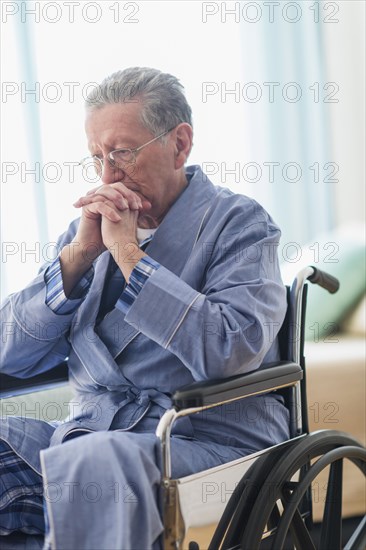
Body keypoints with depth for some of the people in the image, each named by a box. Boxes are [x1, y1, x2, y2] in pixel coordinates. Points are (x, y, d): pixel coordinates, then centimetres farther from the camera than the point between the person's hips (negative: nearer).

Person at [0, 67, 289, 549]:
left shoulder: (239, 224, 0)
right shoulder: (90, 226, 17)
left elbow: (229, 353, -19)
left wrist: (128, 252, -12)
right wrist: (80, 253, -2)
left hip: (207, 443, -5)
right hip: (87, 436, 5)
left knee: (91, 461, -37)